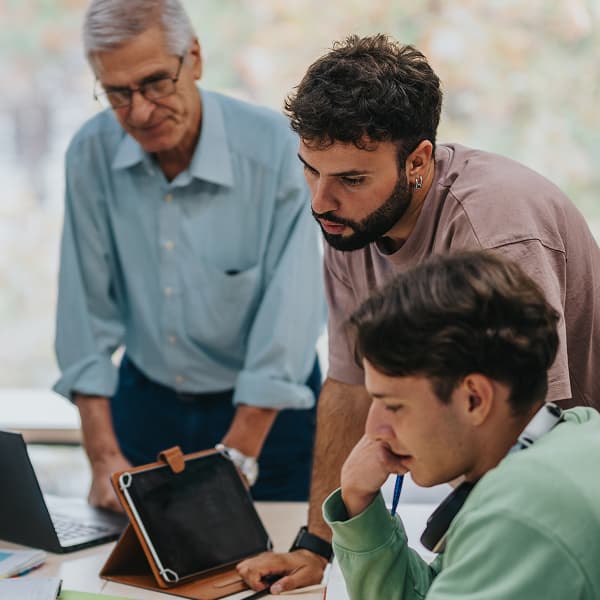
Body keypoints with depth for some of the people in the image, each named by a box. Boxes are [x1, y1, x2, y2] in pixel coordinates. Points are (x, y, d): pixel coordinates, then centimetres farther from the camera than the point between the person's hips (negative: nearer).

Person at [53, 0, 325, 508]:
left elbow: (291, 312, -23)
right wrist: (104, 456, -14)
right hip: (145, 403, 3)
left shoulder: (273, 148, -20)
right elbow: (87, 313, -8)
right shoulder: (91, 155, -10)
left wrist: (236, 458, -26)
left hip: (265, 411, -2)